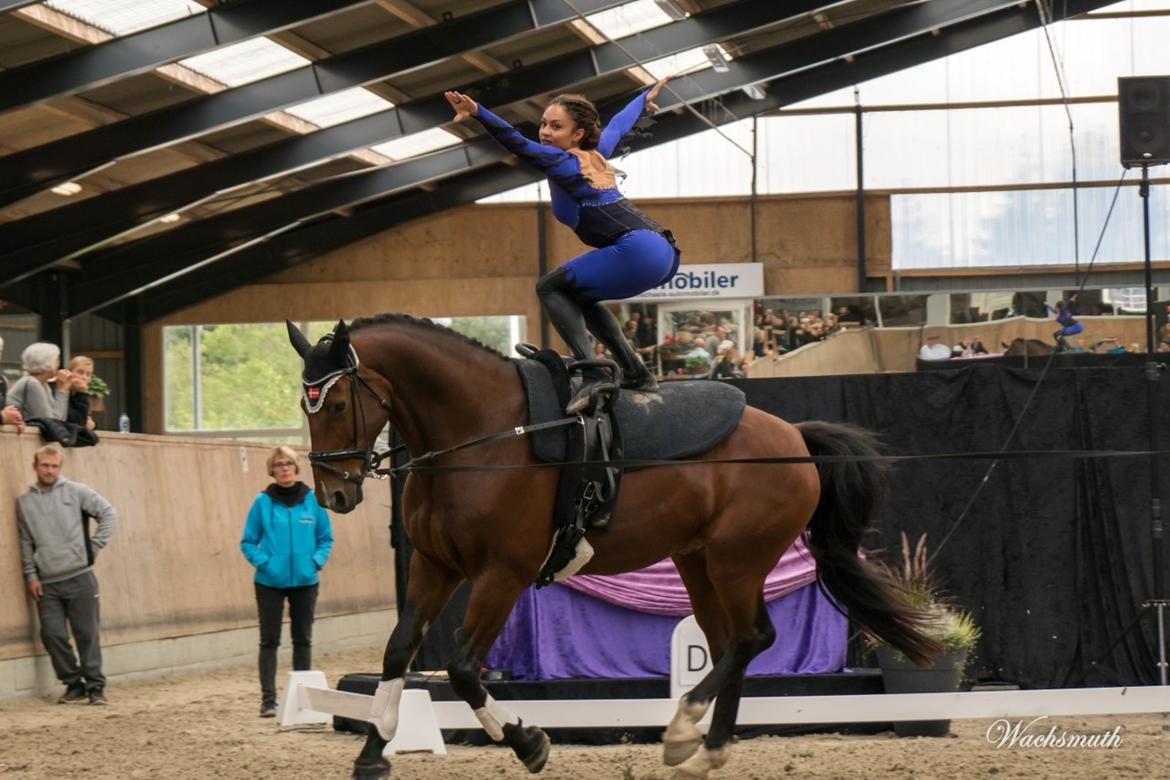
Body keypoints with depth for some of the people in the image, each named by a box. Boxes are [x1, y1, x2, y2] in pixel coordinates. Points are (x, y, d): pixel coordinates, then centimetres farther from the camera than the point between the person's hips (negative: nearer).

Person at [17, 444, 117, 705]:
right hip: (47, 584, 3)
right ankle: (73, 684, 12)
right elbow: (26, 543, 10)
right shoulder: (25, 502, 8)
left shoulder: (76, 492, 0)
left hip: (79, 578, -3)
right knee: (52, 635, -2)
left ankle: (95, 686, 7)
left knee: (88, 634, -1)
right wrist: (31, 576, 3)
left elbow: (108, 513, 1)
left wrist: (95, 545, -5)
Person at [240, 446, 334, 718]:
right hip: (270, 582, -2)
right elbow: (248, 542, 0)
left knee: (303, 639, 10)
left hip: (305, 581, 2)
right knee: (269, 641, 1)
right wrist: (263, 562, -14)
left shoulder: (312, 500, -2)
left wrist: (317, 561, -9)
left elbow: (326, 538, 6)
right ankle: (268, 699, 4)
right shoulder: (263, 502, -5)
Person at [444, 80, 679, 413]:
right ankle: (636, 374, 18)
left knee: (550, 288, -1)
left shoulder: (563, 162, -3)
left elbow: (519, 145, -20)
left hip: (637, 251, -10)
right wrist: (644, 98, 61)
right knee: (578, 295, 26)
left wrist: (477, 112, -33)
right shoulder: (597, 153, 21)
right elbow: (619, 123, 41)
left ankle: (590, 375, -19)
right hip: (665, 251, 10)